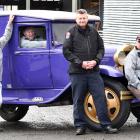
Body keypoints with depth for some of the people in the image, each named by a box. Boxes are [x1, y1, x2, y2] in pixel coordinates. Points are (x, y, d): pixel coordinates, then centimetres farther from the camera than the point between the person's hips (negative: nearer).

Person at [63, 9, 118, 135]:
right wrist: (80, 63, -12)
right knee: (78, 100, 4)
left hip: (93, 71, 2)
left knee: (100, 96, -1)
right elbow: (66, 51, -4)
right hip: (77, 72, -2)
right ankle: (80, 126, 13)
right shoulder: (71, 32, 0)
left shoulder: (93, 31, 10)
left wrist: (96, 61, -5)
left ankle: (106, 125, 4)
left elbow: (101, 48, 13)